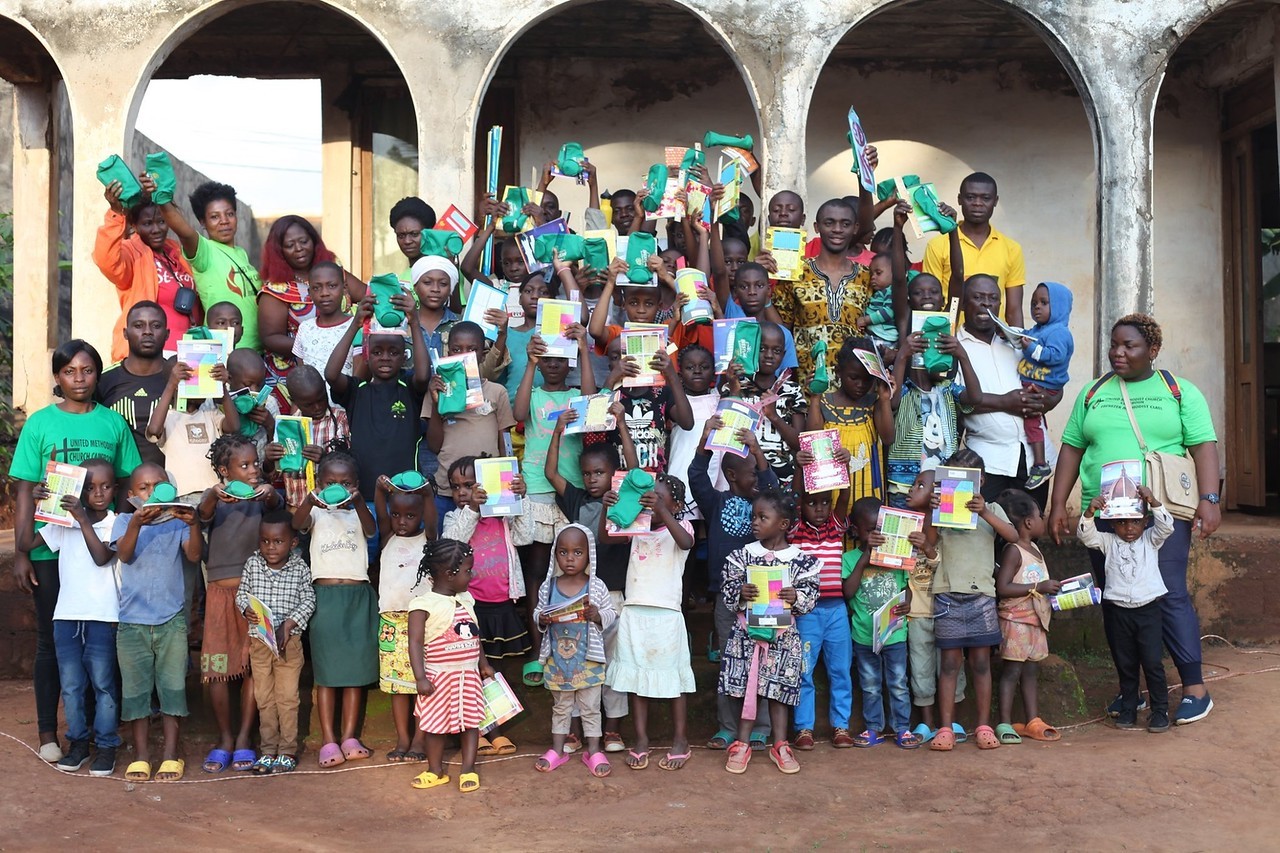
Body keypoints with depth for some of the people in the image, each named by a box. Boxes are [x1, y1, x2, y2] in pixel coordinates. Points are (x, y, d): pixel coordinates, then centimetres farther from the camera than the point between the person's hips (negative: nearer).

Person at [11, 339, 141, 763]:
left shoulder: (114, 423, 4)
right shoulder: (40, 423, -1)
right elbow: (26, 492, -1)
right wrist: (20, 551, -4)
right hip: (50, 550, -1)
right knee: (52, 640, 7)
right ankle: (48, 732, 19)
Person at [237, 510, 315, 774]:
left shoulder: (299, 568, -7)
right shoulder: (252, 564, -1)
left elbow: (308, 601, -5)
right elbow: (241, 593, 6)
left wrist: (289, 624, -17)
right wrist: (247, 610, -15)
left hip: (289, 640, -2)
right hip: (259, 639, 2)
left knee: (287, 696, 3)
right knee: (263, 697, 10)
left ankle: (287, 750, 14)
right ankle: (268, 750, 20)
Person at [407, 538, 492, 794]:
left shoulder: (465, 600, 7)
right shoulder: (424, 605, -14)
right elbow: (415, 643, -16)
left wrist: (483, 664, 18)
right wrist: (420, 678, -20)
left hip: (469, 675, 5)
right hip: (440, 677, -5)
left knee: (471, 722, 7)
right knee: (436, 726, 7)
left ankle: (468, 770, 17)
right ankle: (435, 771, 23)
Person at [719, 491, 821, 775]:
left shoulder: (800, 560, -4)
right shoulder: (743, 555, -1)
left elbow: (811, 595, -1)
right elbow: (727, 591, -1)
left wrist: (795, 597, -21)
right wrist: (740, 594, -21)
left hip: (782, 635, 0)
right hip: (747, 631, 1)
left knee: (778, 690, 8)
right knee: (747, 688, 5)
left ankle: (780, 746, 21)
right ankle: (741, 745, 16)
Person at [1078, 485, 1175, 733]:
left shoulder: (1150, 540, 7)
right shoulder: (1109, 542, 7)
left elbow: (1166, 527, -9)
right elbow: (1086, 536, -6)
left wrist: (1154, 502, -23)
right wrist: (1089, 512, -23)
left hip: (1148, 609, -1)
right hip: (1117, 611, 1)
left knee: (1153, 662, -3)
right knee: (1125, 664, 10)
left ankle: (1160, 711, 8)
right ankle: (1128, 710, 20)